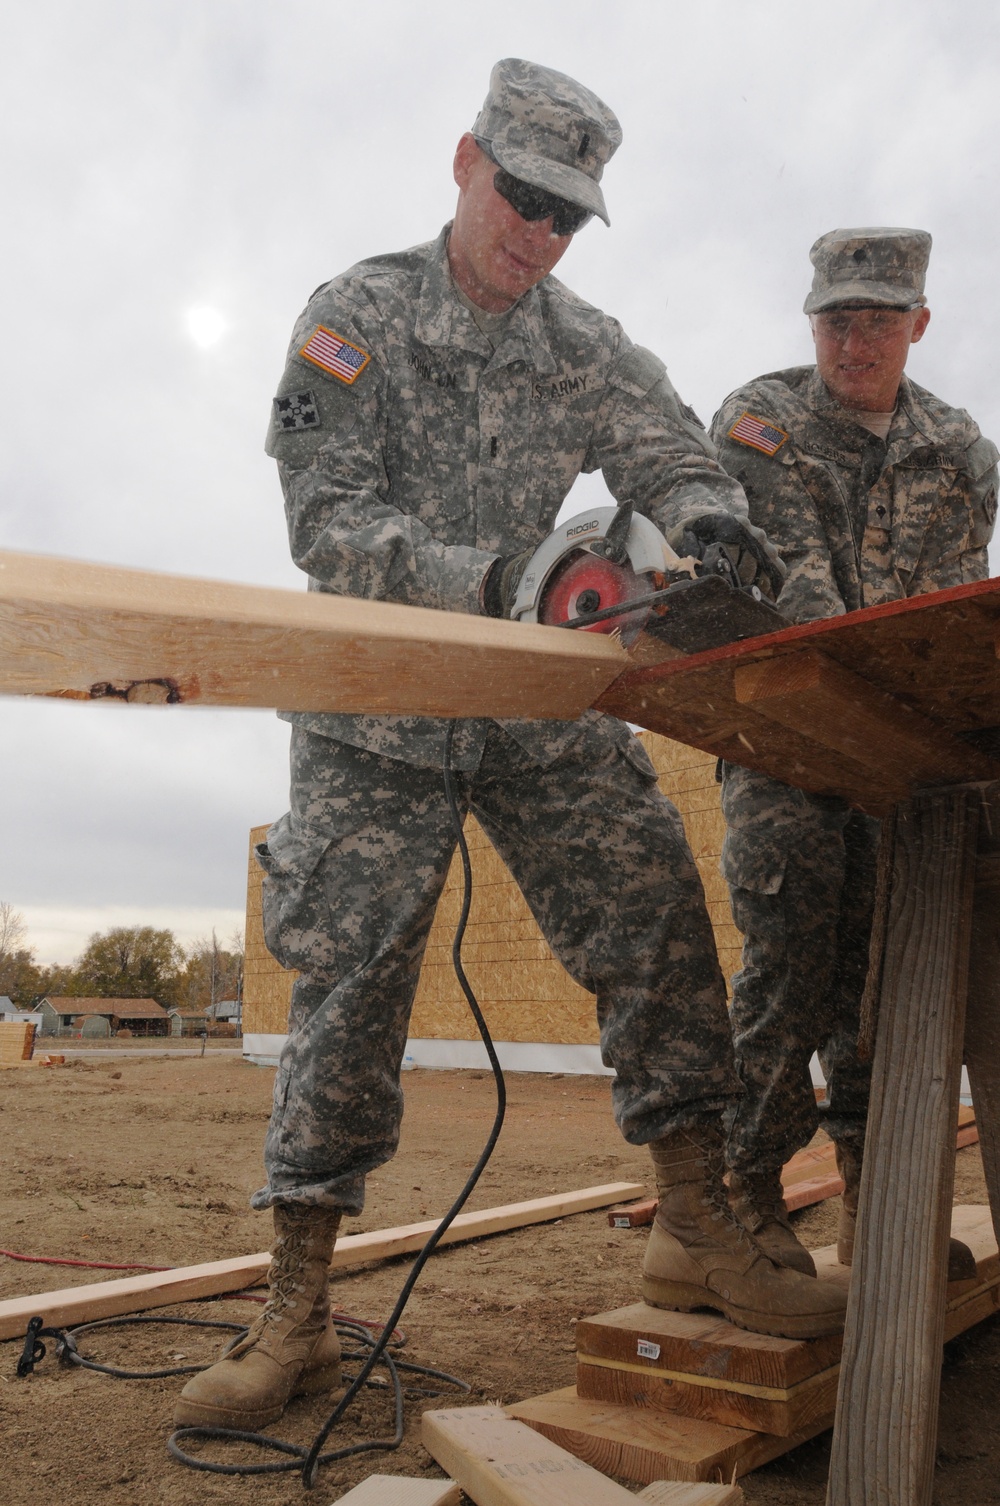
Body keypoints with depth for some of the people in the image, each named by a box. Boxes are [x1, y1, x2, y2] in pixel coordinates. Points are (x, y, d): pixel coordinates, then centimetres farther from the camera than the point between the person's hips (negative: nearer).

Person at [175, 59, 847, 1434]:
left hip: (545, 705, 4)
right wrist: (487, 580, -28)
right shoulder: (356, 316, -2)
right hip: (379, 715, -3)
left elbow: (671, 448, -1)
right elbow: (326, 519, -12)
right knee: (347, 988, -3)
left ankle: (697, 1231, 10)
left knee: (663, 931, -6)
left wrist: (707, 514, -27)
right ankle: (297, 1315, 7)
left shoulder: (591, 349, 8)